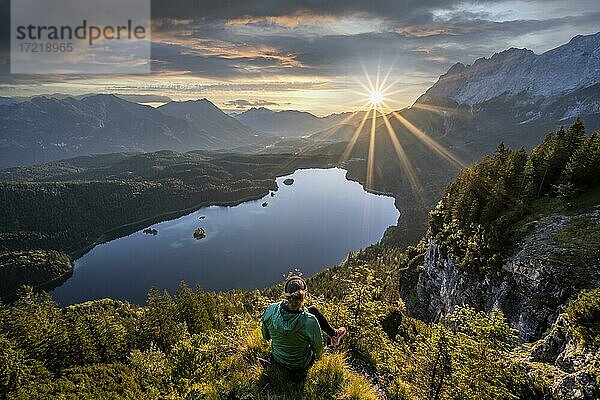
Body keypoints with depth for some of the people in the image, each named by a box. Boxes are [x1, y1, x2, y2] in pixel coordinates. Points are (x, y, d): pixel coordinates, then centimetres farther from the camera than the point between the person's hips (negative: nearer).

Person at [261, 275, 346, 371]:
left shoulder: (271, 310, -26)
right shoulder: (309, 321, -35)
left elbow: (266, 337, -6)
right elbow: (318, 349, -16)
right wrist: (317, 355, 8)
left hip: (277, 358, 3)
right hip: (300, 365, -3)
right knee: (314, 310, 9)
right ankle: (334, 334, 36)